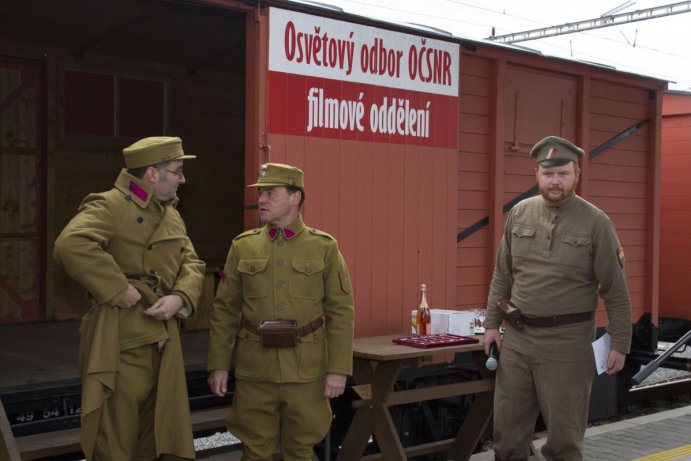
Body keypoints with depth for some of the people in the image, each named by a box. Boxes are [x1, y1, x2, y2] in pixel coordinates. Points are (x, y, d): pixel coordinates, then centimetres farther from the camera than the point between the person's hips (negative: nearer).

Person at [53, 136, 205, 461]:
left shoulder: (171, 215, 15)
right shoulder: (110, 206, -13)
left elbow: (192, 263, 15)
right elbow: (71, 245, -30)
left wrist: (180, 297, -7)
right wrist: (119, 290, -26)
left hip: (164, 344, 8)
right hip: (121, 345, -8)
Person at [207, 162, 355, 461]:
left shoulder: (324, 247, -1)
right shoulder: (243, 247, 4)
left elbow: (341, 312, -3)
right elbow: (225, 310, 5)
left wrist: (339, 369, -8)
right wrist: (218, 364, 0)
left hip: (306, 371, -1)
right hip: (254, 371, 1)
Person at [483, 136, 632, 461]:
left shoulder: (595, 223, -6)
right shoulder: (519, 214, 5)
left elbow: (615, 290, -5)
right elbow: (502, 275, 11)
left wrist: (620, 344, -7)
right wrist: (492, 323, 8)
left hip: (567, 343, -4)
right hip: (517, 339, 4)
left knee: (564, 434, 6)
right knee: (508, 428, 12)